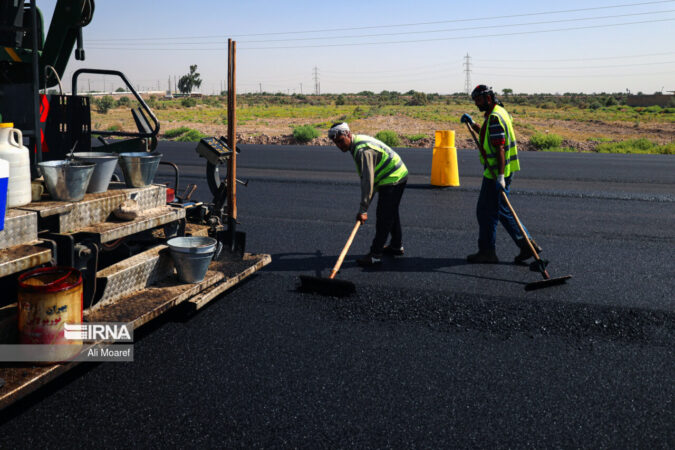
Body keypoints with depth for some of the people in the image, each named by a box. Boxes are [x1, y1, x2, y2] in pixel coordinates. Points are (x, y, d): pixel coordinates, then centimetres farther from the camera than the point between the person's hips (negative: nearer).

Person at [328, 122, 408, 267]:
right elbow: (366, 177, 16)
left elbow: (368, 181, -31)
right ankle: (396, 246, 36)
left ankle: (375, 255, -6)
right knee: (391, 213, 22)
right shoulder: (358, 142, 7)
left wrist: (363, 209, -30)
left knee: (384, 216, -9)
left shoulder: (363, 150, -27)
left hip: (392, 180, -11)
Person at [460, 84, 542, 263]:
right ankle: (526, 244, 15)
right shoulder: (498, 112, 16)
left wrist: (500, 176, -28)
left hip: (495, 174, -10)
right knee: (501, 211, 15)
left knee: (486, 212, 0)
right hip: (498, 172, 10)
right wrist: (472, 123, 25)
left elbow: (500, 148, -24)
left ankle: (487, 252, 9)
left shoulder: (495, 117, -17)